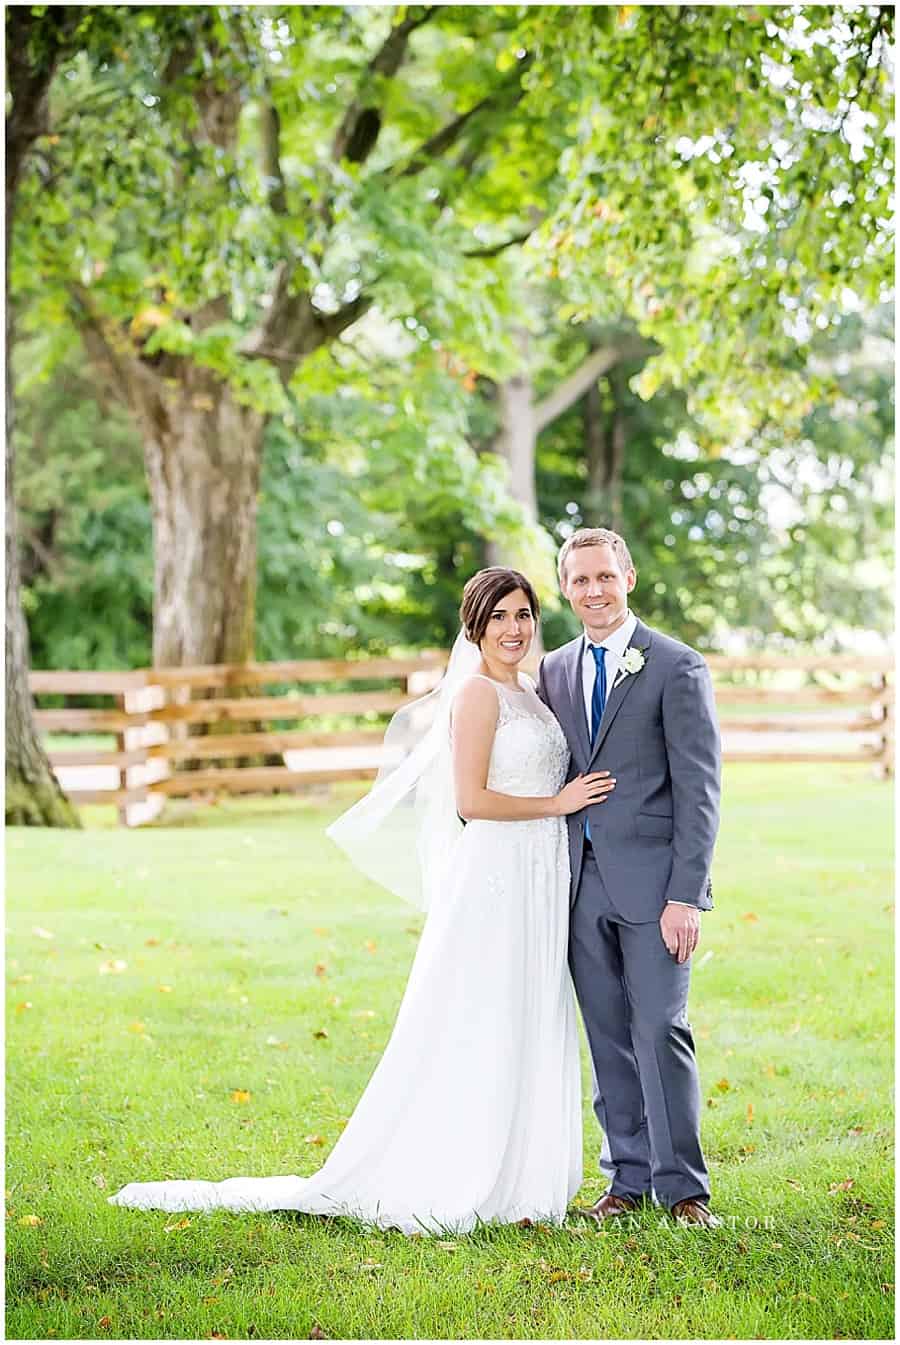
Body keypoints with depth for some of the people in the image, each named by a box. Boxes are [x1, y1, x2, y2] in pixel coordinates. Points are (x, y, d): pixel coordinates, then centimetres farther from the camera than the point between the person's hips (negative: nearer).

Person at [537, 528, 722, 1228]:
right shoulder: (553, 672, 13)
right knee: (608, 1037, 9)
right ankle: (628, 1177, 18)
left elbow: (699, 790, -7)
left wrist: (686, 895, -13)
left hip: (652, 882, -5)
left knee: (660, 1032, -5)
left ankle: (682, 1185, 5)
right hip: (582, 882, 5)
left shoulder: (678, 668, -4)